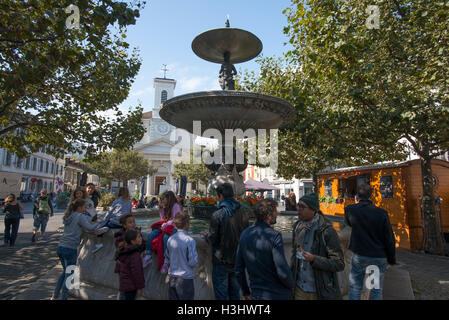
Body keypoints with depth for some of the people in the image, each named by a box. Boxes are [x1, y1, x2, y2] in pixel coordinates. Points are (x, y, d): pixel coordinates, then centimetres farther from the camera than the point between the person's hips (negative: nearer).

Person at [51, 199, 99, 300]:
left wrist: (90, 223, 13)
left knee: (65, 271, 23)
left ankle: (55, 296, 29)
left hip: (61, 247, 8)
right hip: (70, 249, -8)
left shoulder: (68, 216, 14)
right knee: (69, 274, 6)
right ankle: (63, 297, 13)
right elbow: (90, 227, -13)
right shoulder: (79, 216, -10)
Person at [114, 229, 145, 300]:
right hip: (130, 286, -9)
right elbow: (136, 272, -22)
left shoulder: (122, 250, 5)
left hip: (123, 284, 9)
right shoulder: (135, 254, -24)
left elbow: (118, 264, 17)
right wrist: (139, 287, -15)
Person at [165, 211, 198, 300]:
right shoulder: (190, 240, -18)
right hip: (185, 278, -6)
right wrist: (195, 255, 1)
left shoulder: (170, 239, -1)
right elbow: (193, 262, -17)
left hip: (172, 278, 6)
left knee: (172, 298, 17)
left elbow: (167, 259, 8)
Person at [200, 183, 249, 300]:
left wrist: (206, 235, 6)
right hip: (238, 260, 5)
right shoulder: (243, 213, -2)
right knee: (235, 292, 20)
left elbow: (213, 240, -15)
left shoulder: (217, 215, -17)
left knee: (221, 294, 10)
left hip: (221, 261, -5)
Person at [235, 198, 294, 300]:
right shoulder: (274, 236, -22)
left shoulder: (245, 234, -4)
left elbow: (239, 269, 3)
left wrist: (245, 291, 15)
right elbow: (283, 272, -23)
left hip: (256, 294, 5)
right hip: (277, 295, -5)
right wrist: (291, 285, -3)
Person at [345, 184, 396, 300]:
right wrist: (391, 259, 5)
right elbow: (389, 238, -7)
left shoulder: (350, 210, -10)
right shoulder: (381, 213, -12)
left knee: (355, 288, 14)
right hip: (379, 258, 1)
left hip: (359, 256, 0)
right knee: (376, 290, 17)